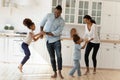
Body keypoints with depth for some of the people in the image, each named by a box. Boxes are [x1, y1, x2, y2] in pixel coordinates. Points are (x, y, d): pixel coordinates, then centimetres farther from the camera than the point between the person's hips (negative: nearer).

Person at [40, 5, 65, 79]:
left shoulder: (62, 22, -11)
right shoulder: (49, 15, -3)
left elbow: (56, 33, -18)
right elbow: (42, 23, 12)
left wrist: (46, 33, -18)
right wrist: (41, 32, 5)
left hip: (56, 40, -2)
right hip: (49, 41, 2)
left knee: (59, 56, -15)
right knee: (52, 58, 7)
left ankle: (59, 72, -3)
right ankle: (55, 73, 16)